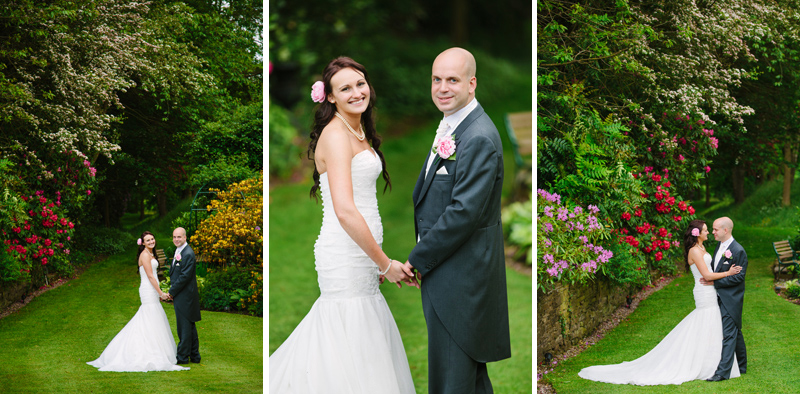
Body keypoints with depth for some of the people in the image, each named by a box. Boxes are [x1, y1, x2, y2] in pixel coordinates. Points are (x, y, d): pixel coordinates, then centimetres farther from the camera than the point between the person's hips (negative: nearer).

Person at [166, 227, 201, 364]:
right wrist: (172, 292, 11)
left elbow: (185, 276, -21)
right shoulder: (178, 251, 15)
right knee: (190, 326, 15)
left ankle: (183, 357, 4)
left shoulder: (188, 254, -18)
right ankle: (194, 355, 22)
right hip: (181, 296, 10)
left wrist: (172, 292, -13)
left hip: (185, 296, -10)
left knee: (184, 326, -3)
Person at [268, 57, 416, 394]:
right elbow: (345, 211, -24)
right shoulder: (335, 135, -15)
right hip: (345, 255, -9)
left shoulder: (360, 132, 15)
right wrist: (386, 264, -19)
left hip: (362, 252, 9)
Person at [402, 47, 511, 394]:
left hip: (461, 276, -10)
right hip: (444, 271, 10)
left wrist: (418, 262, -14)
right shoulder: (450, 126, 13)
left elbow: (464, 212, -23)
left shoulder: (479, 138, -20)